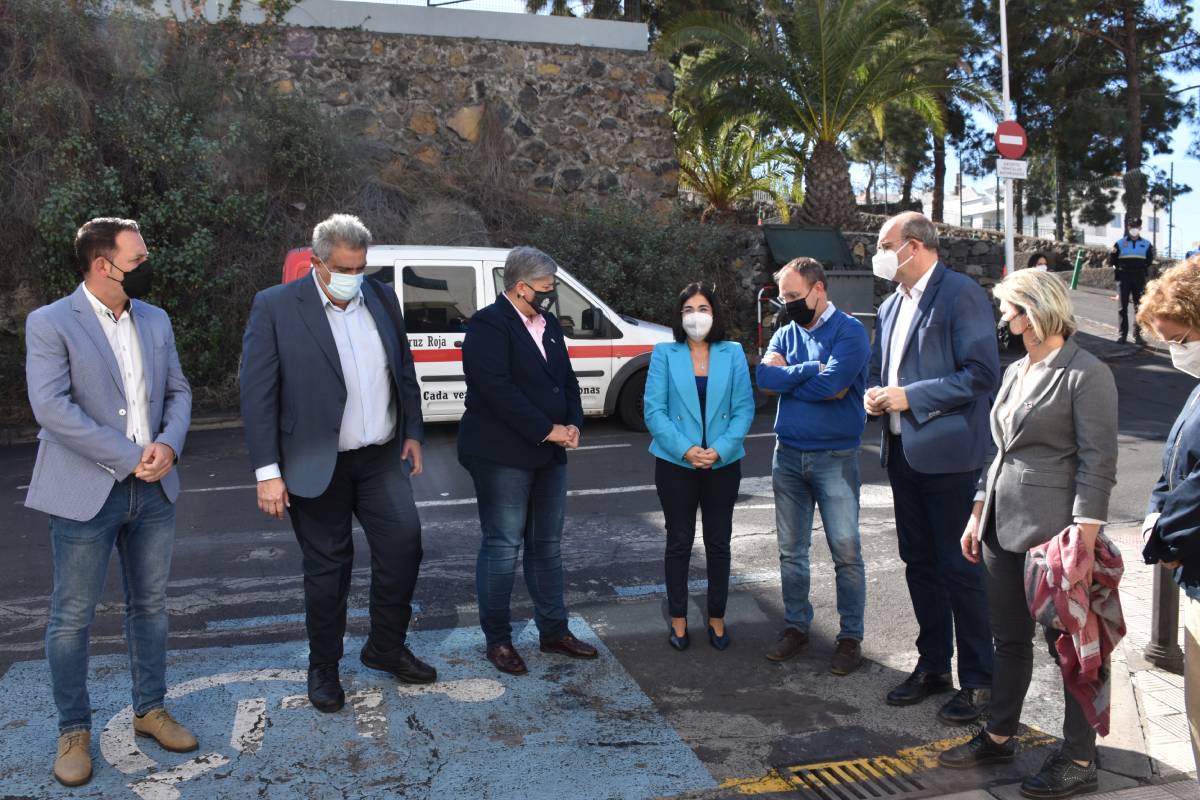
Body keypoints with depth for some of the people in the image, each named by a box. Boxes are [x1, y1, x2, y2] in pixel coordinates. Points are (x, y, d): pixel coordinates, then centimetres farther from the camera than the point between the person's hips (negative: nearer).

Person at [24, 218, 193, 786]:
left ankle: (150, 710, 31)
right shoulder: (49, 324, -8)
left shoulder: (155, 321, 9)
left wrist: (169, 445, -9)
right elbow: (51, 407, -17)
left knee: (150, 606, 15)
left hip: (153, 489, 5)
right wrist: (128, 457, -19)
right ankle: (73, 732, 22)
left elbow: (178, 392, 11)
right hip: (86, 493, -5)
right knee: (72, 618, 6)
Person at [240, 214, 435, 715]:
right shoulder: (275, 307, -10)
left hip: (382, 457, 4)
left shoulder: (382, 298, 5)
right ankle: (324, 669, 27)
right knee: (328, 567, 7)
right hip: (317, 465, -4)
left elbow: (404, 370, 13)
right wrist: (267, 472, -14)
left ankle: (386, 648, 25)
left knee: (404, 544, 3)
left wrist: (412, 432, 10)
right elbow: (257, 395, -11)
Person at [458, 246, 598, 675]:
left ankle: (554, 631, 27)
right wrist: (547, 430, -19)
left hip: (549, 454, 8)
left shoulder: (548, 325, 13)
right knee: (502, 546, 1)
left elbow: (566, 379, 15)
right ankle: (498, 640, 15)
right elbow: (498, 390, -22)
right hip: (502, 456, -8)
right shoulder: (487, 326, -14)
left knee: (547, 544, 15)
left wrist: (572, 424, -2)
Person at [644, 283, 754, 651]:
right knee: (679, 542, 9)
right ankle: (678, 620, 21)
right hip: (676, 464, -1)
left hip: (723, 464, 1)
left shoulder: (733, 353, 2)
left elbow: (744, 408, -2)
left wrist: (719, 450, -15)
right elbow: (654, 410, -7)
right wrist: (686, 450, -18)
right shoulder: (664, 354, -2)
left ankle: (717, 619, 25)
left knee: (718, 543, 10)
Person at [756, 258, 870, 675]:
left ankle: (850, 637, 11)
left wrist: (787, 377, -8)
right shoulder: (787, 332, 9)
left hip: (835, 457, -5)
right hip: (788, 454, 6)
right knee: (791, 549, 12)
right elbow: (765, 375, -8)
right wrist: (813, 370, -14)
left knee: (846, 550, -1)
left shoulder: (849, 331, -8)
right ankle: (795, 626, 25)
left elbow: (831, 384, -22)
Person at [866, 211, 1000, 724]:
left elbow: (982, 373, -18)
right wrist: (875, 395, 2)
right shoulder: (892, 305, 15)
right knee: (920, 564, 15)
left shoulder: (961, 295, -11)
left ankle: (978, 681, 14)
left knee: (959, 569, 0)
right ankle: (933, 666, 29)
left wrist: (911, 397, -19)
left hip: (948, 455, -8)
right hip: (903, 452, 8)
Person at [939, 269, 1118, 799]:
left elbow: (1098, 463, -14)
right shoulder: (1016, 372, 13)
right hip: (1004, 526, 8)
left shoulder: (1086, 374, -10)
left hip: (1052, 531, -8)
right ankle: (999, 737, 30)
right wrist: (978, 515, 16)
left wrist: (1084, 539, -19)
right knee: (1010, 639, 17)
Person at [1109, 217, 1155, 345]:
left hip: (1139, 279, 2)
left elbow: (1149, 262, 16)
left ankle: (1137, 334, 7)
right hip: (1123, 278, -1)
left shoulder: (1146, 244, 10)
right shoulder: (1120, 243, 5)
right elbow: (1112, 262, 3)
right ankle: (1122, 334, 1)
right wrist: (1112, 253, -14)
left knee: (1139, 306, 2)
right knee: (1123, 306, -2)